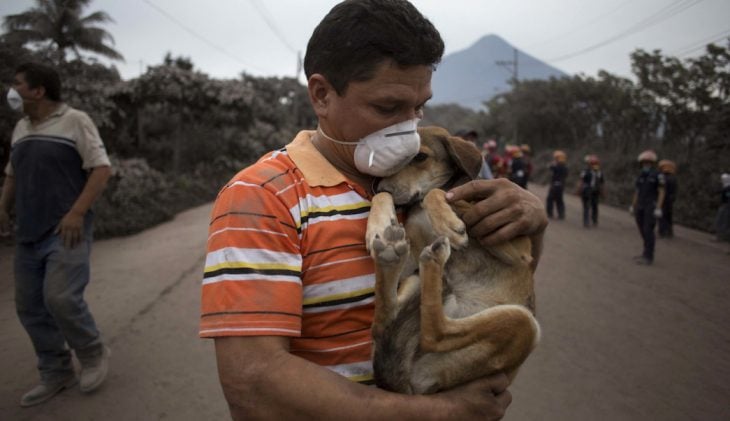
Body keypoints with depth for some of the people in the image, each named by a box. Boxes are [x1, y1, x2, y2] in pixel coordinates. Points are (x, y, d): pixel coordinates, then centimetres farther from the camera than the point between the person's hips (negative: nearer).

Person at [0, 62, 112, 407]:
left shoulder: (75, 121, -5)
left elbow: (101, 168, -10)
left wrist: (77, 213, -18)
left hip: (65, 231, -7)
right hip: (28, 234, 7)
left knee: (60, 298, -17)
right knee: (29, 306, 8)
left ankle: (93, 354, 10)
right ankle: (56, 373, 23)